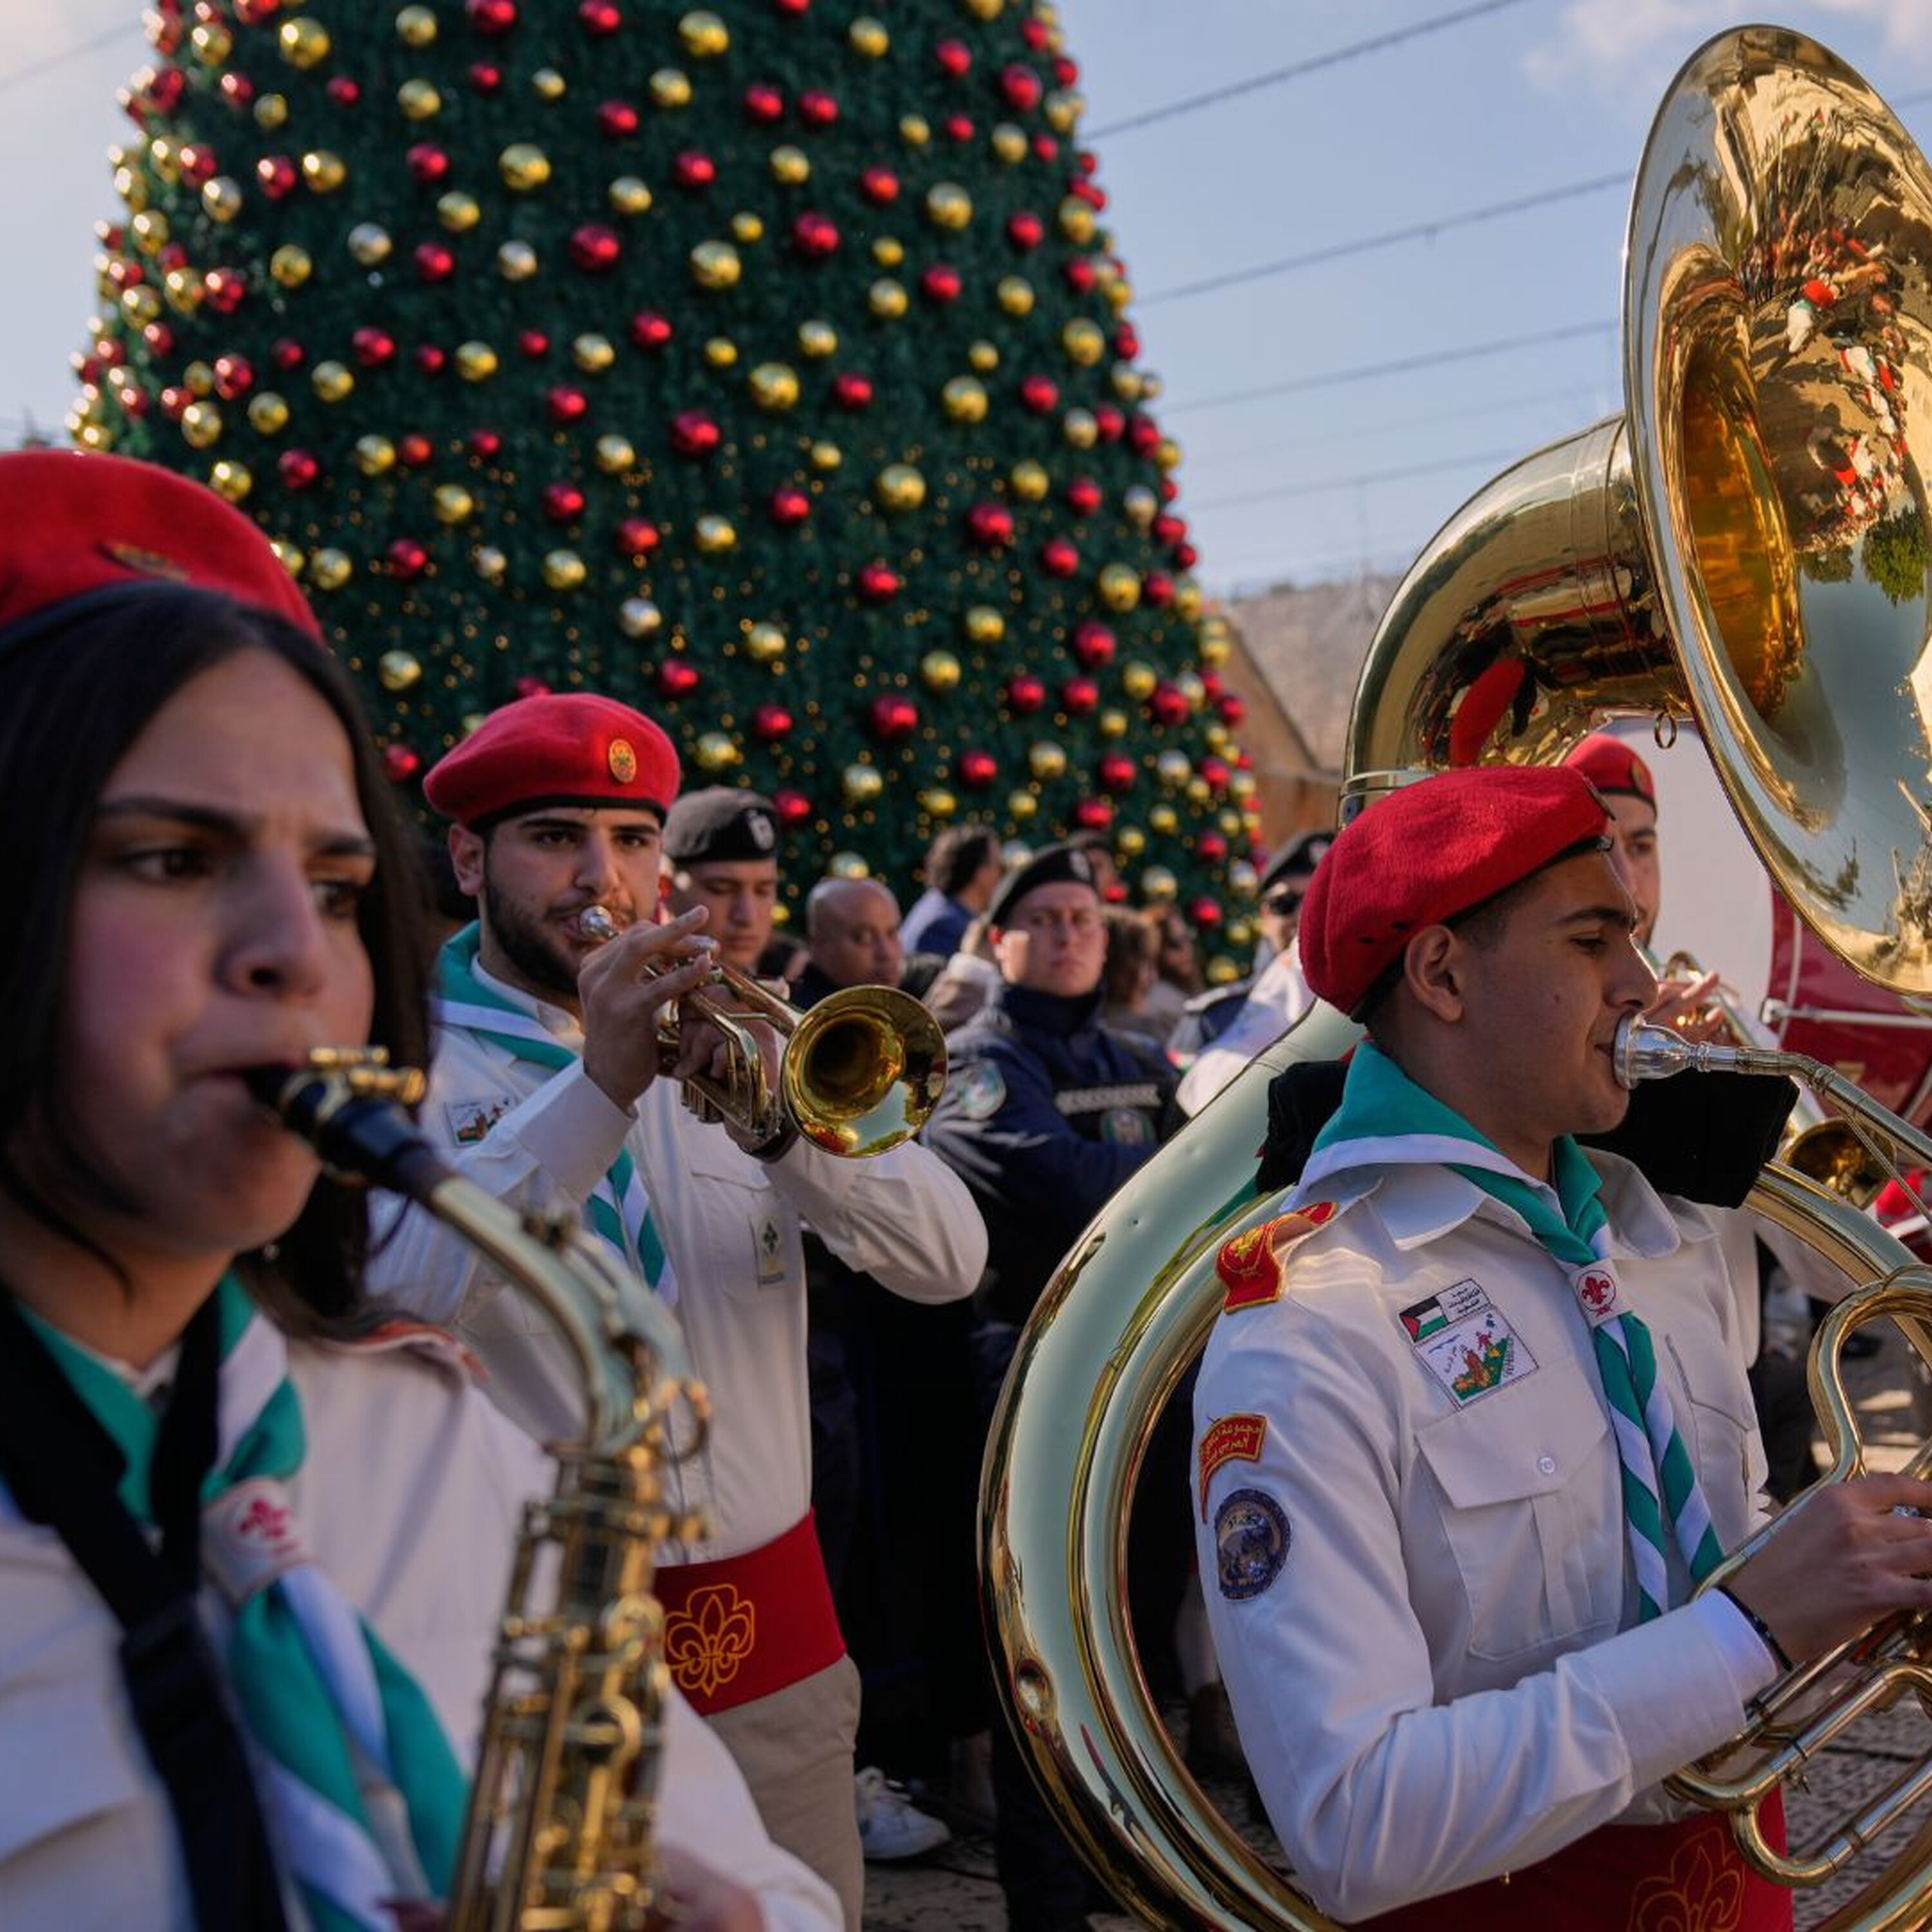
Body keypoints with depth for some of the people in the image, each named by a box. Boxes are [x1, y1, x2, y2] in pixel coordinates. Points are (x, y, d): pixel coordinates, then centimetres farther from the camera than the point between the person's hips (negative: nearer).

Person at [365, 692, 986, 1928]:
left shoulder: (726, 1039, 6)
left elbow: (949, 1261, -5)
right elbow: (389, 1293, -23)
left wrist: (784, 1121, -22)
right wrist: (597, 1085, -30)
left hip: (770, 1625, 4)